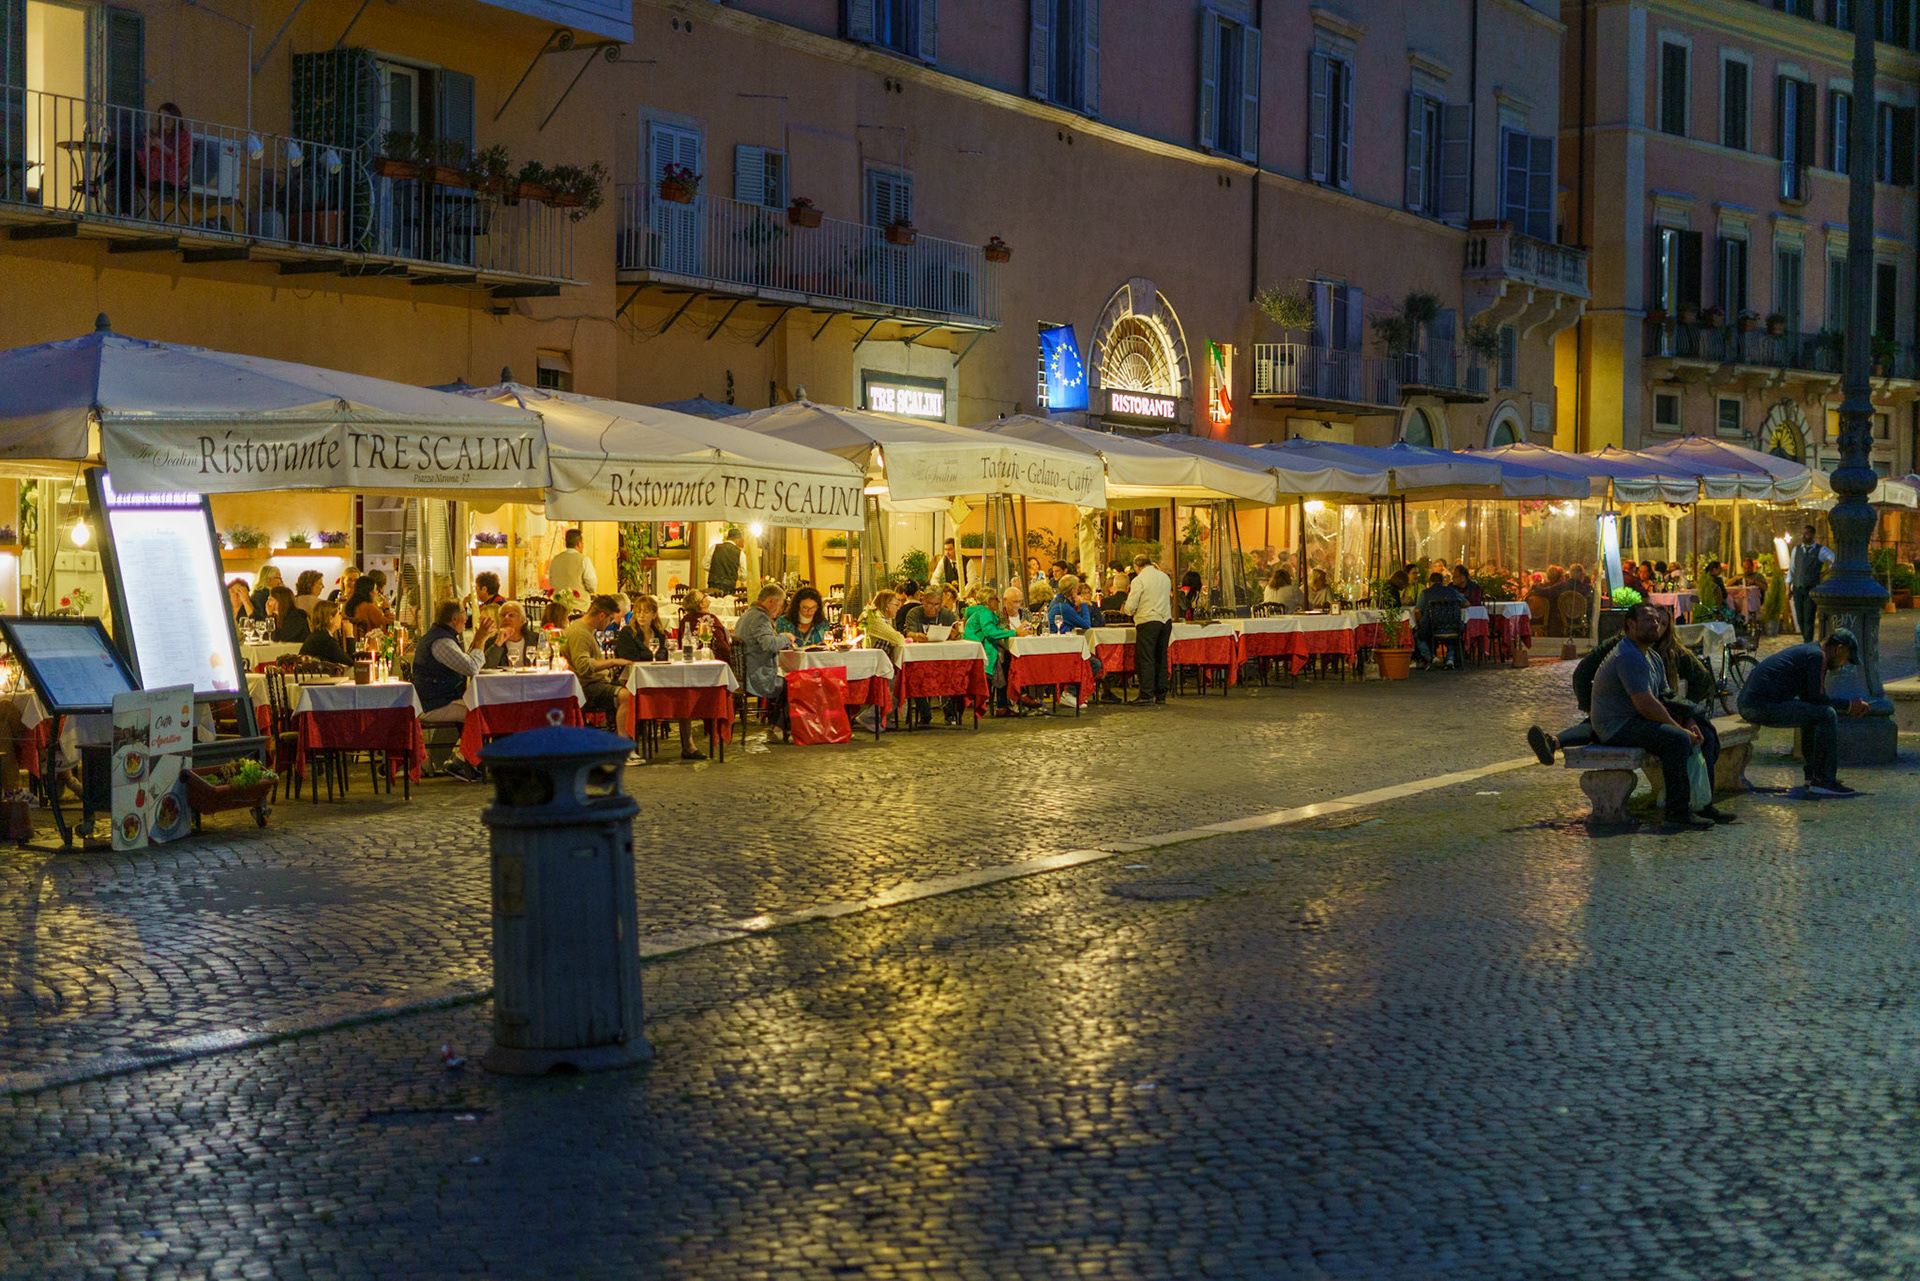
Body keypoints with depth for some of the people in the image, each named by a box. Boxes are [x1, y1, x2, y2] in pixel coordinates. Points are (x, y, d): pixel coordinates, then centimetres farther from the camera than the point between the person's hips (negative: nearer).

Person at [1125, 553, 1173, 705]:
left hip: (1147, 622, -6)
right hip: (1166, 621, 6)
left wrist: (1130, 612, 13)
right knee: (1161, 658, 11)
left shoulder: (1139, 580, -8)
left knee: (1146, 659, -3)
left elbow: (1130, 608, -9)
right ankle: (1161, 696, 14)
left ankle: (1147, 696, -7)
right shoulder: (1165, 577, 11)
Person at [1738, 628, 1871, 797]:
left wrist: (1852, 705, 23)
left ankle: (1813, 775, 26)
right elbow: (1818, 698, -9)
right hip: (1765, 706, -11)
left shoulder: (1807, 650, 24)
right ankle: (1823, 781, -6)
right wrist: (1849, 705, 5)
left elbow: (1809, 697, 27)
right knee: (1827, 715, -9)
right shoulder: (1818, 656, -6)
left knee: (1811, 713, 28)